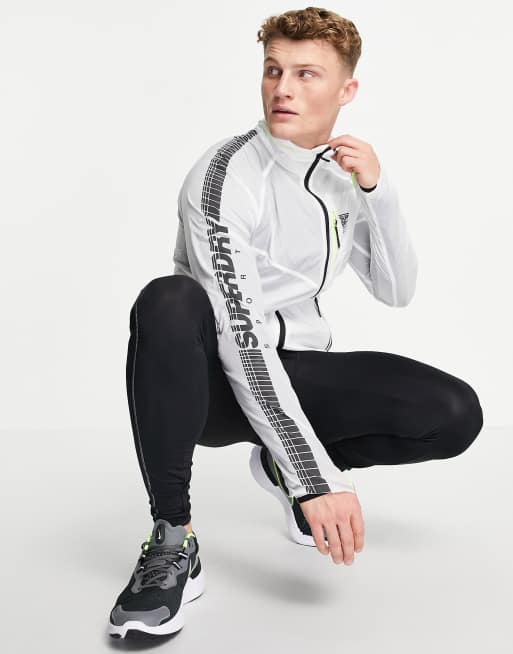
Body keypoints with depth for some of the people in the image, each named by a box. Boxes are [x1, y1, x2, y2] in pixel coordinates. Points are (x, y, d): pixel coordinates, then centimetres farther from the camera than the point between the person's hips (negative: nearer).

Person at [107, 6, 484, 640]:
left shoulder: (343, 175, 6)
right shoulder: (225, 175, -16)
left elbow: (395, 292, 7)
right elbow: (240, 335, -26)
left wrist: (379, 190, -10)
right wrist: (316, 477, -32)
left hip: (298, 372, 5)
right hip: (216, 381, -5)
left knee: (455, 413, -16)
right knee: (169, 301, -38)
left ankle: (280, 465, 7)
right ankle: (172, 542, -24)